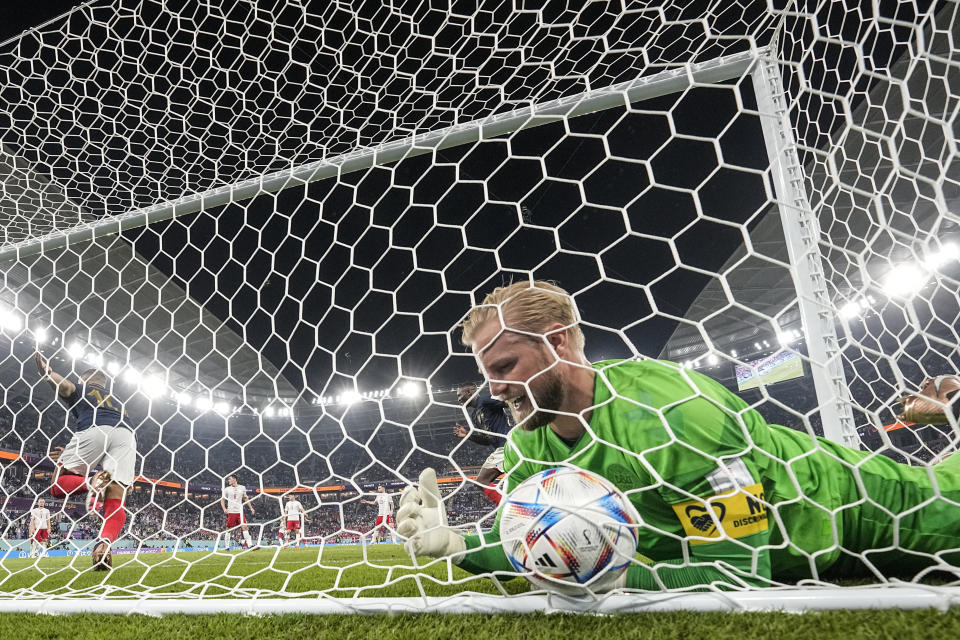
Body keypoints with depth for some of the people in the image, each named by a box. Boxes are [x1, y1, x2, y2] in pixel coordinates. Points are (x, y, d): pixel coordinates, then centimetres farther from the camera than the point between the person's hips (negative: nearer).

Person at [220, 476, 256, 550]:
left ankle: (250, 544, -12)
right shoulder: (227, 489, 4)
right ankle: (227, 546, 15)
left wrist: (251, 507, 13)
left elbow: (246, 498, 18)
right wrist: (224, 509, -9)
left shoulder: (242, 488, 8)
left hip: (240, 511, 1)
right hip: (231, 512, 0)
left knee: (244, 527, -9)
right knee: (229, 529, 3)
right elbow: (222, 500, 7)